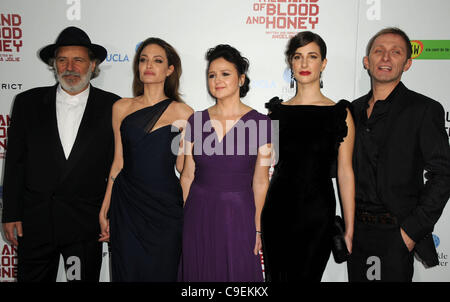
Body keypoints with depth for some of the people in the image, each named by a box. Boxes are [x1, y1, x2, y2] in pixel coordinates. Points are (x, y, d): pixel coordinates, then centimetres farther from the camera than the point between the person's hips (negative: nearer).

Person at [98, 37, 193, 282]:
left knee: (162, 273, 7)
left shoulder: (182, 113, -2)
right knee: (127, 272, 10)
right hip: (126, 206, 2)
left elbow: (182, 165, 3)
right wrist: (104, 209, 9)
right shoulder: (121, 108, 5)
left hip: (165, 206, -2)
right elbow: (118, 162, 9)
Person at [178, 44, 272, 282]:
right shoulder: (196, 120, 1)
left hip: (238, 213, -2)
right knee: (199, 273, 15)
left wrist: (257, 228, 0)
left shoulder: (260, 122, -7)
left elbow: (260, 182, -3)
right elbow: (187, 175, 6)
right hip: (198, 213, 3)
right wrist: (178, 219, 6)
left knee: (238, 272, 11)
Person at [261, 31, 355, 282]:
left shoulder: (340, 113, -1)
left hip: (317, 213, -2)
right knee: (276, 276, 13)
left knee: (307, 276, 8)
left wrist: (349, 228, -3)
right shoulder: (277, 111, 5)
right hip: (277, 209, 2)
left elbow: (345, 173, -2)